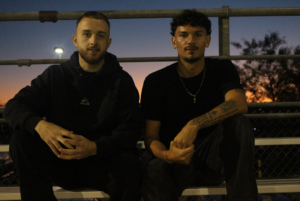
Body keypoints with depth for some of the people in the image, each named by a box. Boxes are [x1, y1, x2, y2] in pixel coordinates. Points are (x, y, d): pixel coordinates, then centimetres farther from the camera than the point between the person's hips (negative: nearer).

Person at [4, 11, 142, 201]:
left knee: (129, 164, -34)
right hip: (60, 159, 2)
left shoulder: (122, 81, -1)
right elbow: (14, 106, -3)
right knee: (22, 138, -22)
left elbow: (130, 130, -10)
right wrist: (39, 124, -28)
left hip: (103, 161, -2)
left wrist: (95, 147, -31)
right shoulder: (55, 75, 3)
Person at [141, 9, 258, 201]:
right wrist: (167, 155, -29)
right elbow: (151, 136, -5)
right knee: (154, 171, -38)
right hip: (178, 161, -2)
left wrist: (194, 125, -36)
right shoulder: (156, 81, -2)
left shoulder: (222, 69, 0)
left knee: (238, 122, -28)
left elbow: (239, 103, -22)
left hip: (215, 159, 3)